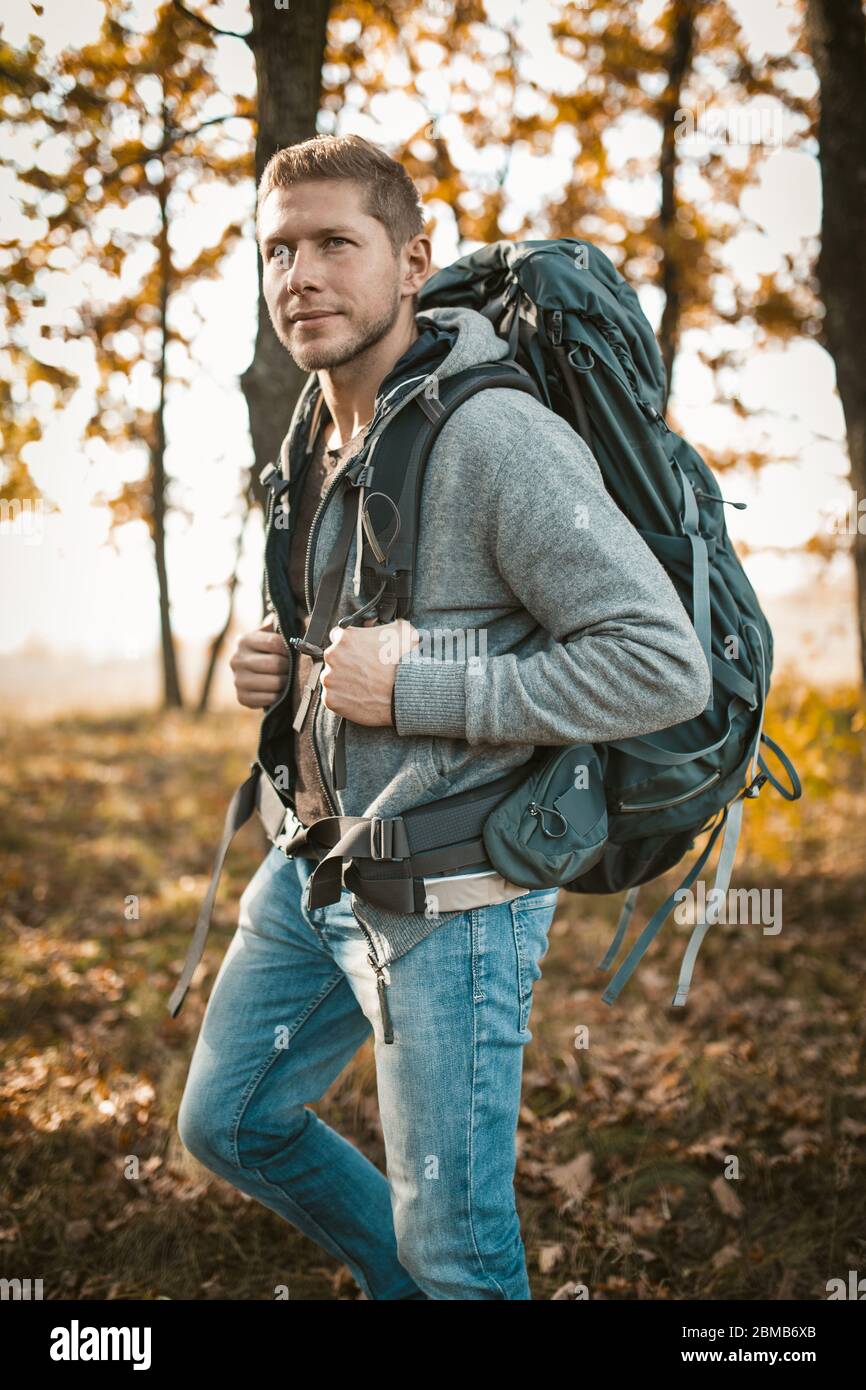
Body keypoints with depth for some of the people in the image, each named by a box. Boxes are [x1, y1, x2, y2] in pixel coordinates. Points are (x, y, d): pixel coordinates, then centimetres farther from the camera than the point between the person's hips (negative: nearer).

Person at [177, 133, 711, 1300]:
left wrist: (414, 687, -25)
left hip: (451, 897, -8)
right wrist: (269, 669, 1)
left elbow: (667, 666, -24)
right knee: (228, 1125, 22)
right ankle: (398, 1274, 44)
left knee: (456, 1248, 6)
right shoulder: (312, 440, 8)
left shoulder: (495, 435, -20)